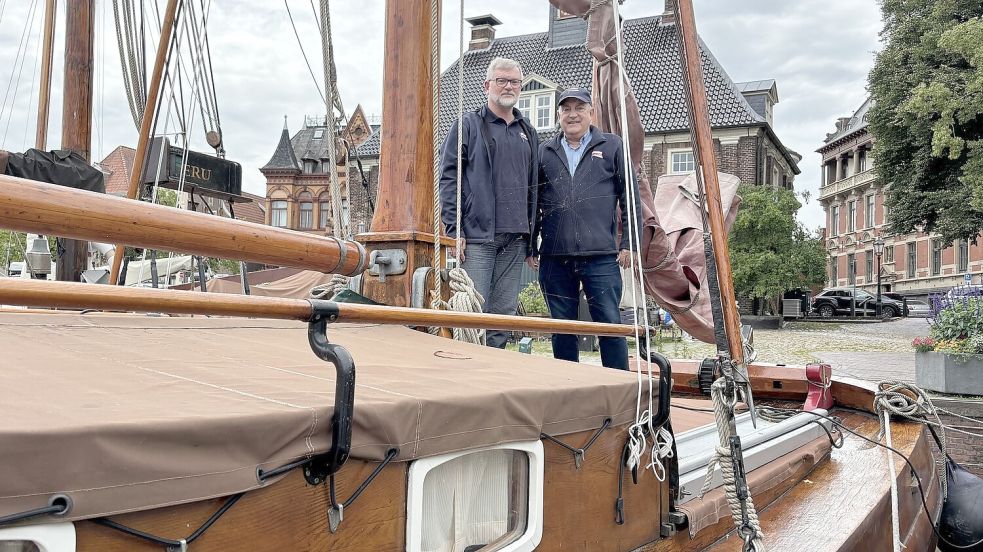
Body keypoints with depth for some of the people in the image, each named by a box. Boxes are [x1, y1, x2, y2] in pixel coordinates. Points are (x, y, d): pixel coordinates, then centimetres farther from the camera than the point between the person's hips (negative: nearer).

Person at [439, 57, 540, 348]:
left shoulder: (528, 132, 19)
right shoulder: (468, 124, 3)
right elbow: (448, 177, -4)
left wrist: (531, 238, 13)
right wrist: (454, 230, -12)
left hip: (514, 239, 5)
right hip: (477, 236, -5)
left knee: (504, 312, 7)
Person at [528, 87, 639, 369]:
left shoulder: (611, 146, 9)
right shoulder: (544, 151, 14)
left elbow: (630, 197, 6)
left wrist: (628, 243, -1)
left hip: (601, 256, -2)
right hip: (554, 258, 3)